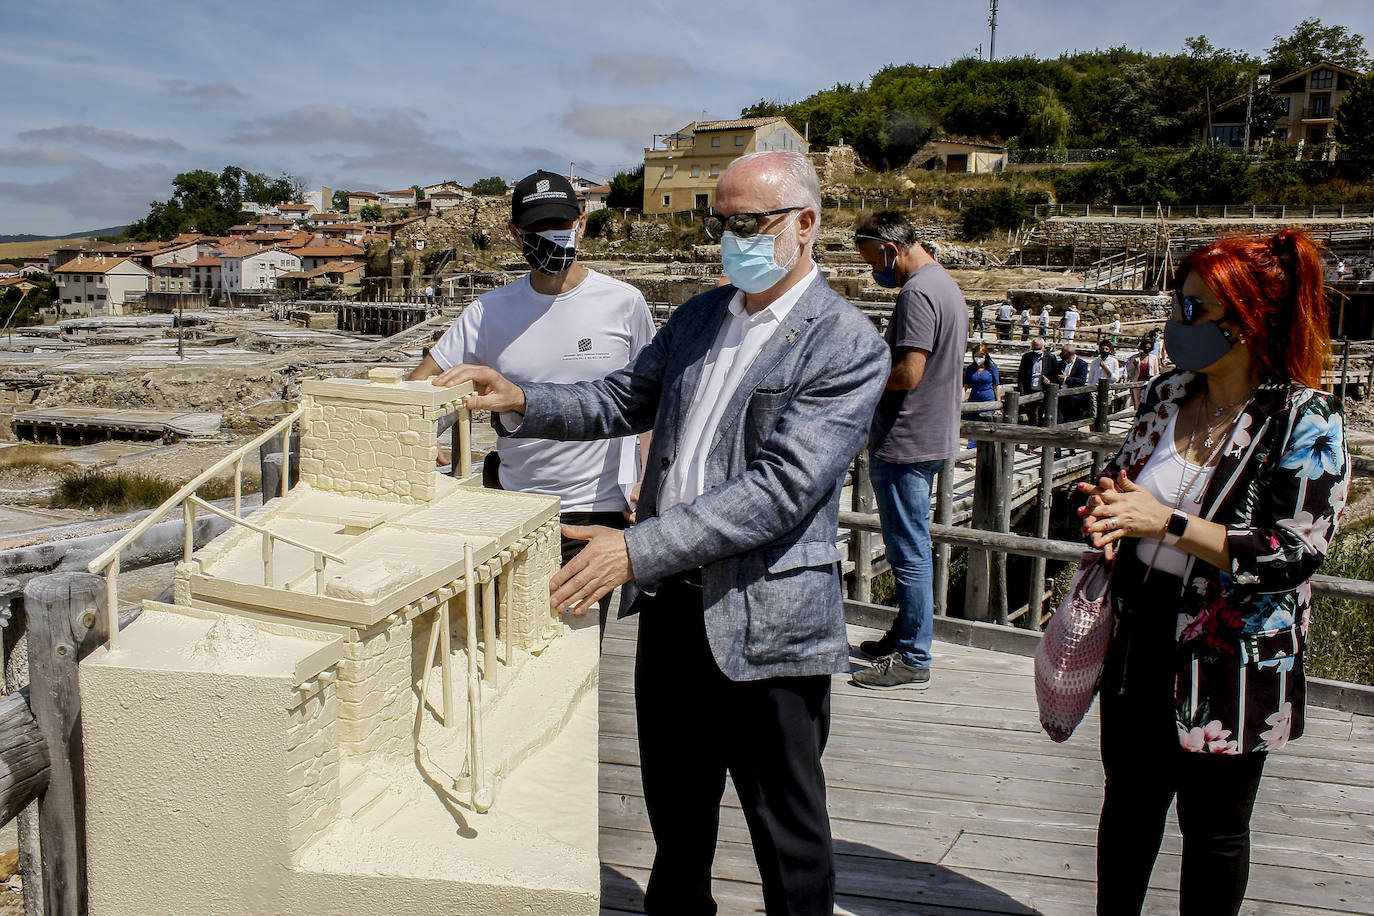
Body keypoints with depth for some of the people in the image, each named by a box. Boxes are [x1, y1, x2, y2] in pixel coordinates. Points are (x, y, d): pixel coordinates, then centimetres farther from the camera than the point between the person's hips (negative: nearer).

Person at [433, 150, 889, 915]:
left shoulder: (849, 347, -16)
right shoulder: (702, 314, 8)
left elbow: (780, 488, -24)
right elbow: (627, 400, 16)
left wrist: (637, 549, -29)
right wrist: (522, 402, -1)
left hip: (765, 623, -7)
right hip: (673, 601, 7)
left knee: (788, 834, 11)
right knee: (675, 803, 24)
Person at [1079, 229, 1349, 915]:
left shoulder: (1306, 420, -14)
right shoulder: (1168, 394, 3)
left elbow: (1296, 551, -20)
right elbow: (1123, 480, 16)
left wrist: (1169, 523, -24)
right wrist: (1111, 510, -7)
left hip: (1232, 663, -5)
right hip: (1141, 643, 5)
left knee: (1213, 828, 12)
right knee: (1128, 806, 19)